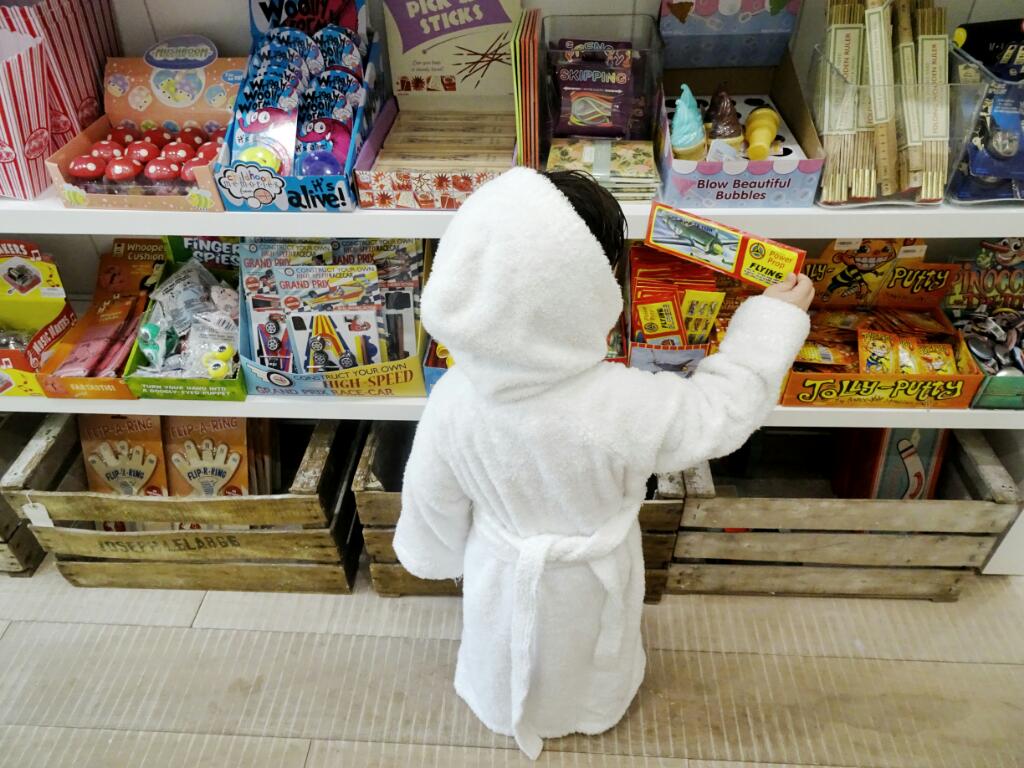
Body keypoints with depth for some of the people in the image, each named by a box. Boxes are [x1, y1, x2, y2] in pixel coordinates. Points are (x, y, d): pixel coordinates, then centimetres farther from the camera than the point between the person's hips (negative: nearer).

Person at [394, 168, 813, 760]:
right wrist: (775, 317, -9)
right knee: (588, 665, 34)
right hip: (584, 584, -1)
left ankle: (508, 713, 65)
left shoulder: (454, 399, -29)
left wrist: (445, 559, 9)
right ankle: (593, 710, 65)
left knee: (507, 658, 35)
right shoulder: (627, 406, -40)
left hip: (502, 572, 2)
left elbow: (433, 500, -13)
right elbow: (724, 407, -21)